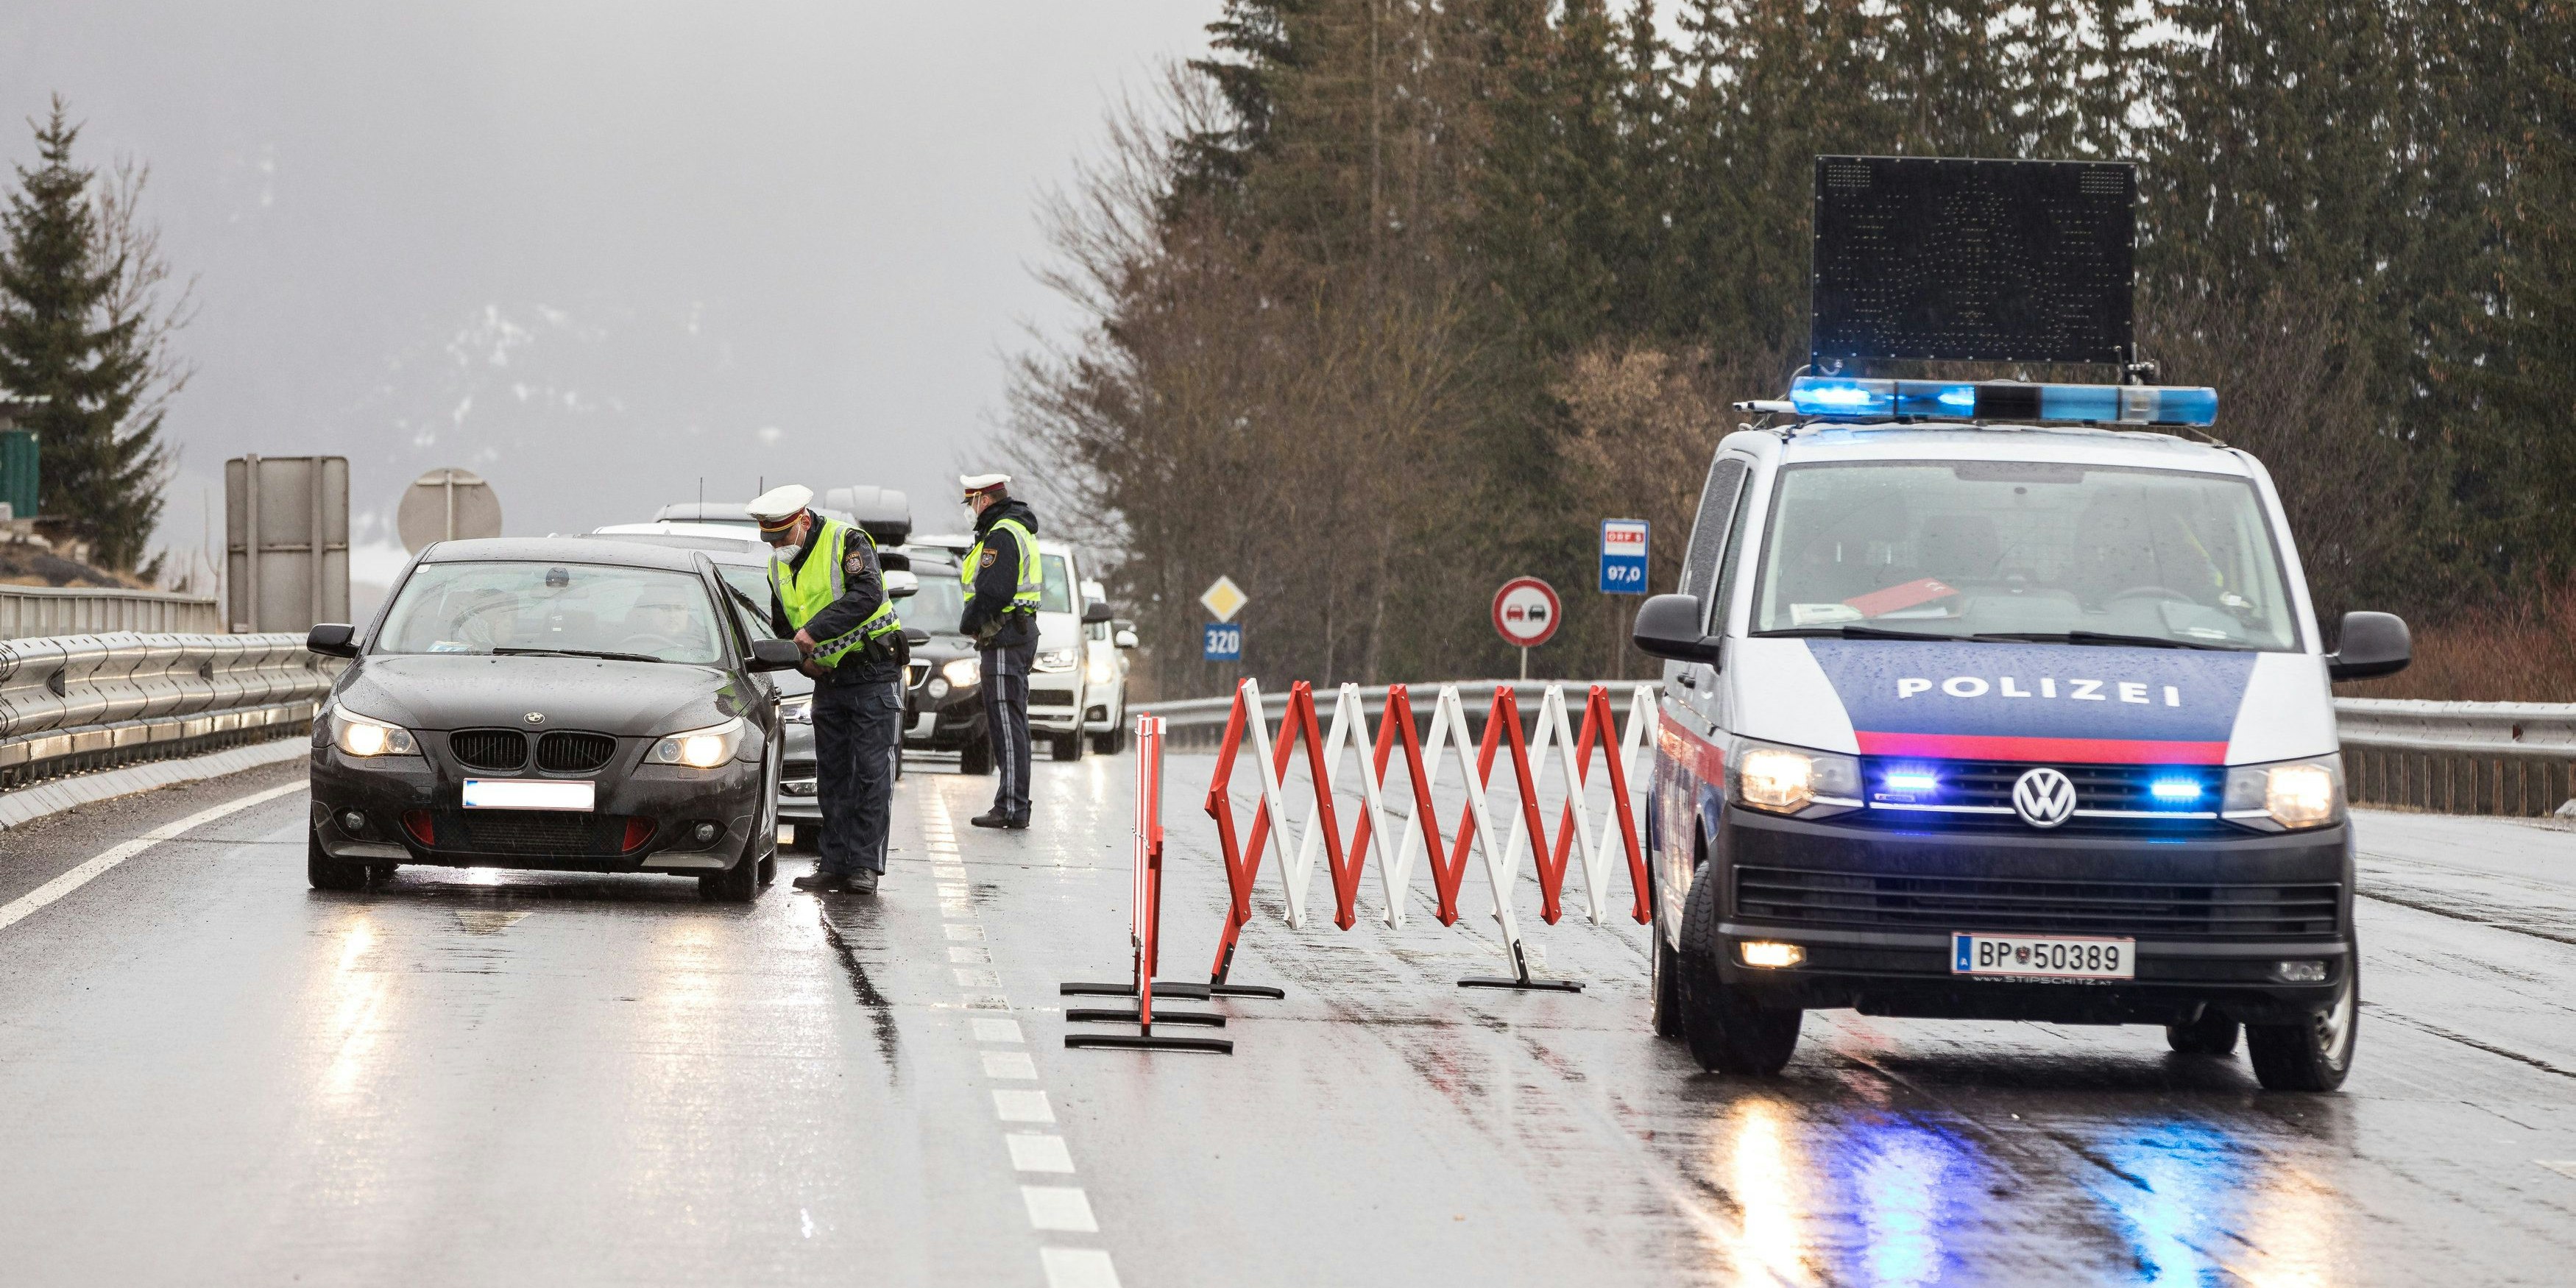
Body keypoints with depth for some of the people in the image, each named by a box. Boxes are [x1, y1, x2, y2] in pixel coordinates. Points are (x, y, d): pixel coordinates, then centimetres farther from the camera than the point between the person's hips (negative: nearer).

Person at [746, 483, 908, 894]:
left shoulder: (848, 542, -13)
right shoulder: (779, 570, 9)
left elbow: (867, 595, -29)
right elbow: (782, 628, 21)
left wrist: (816, 630, -34)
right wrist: (803, 657, 2)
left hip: (874, 674, -7)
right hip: (829, 682, 7)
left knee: (872, 774, -9)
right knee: (832, 778, 6)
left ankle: (865, 865, -9)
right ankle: (836, 864, 9)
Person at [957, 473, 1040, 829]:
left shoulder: (1001, 536, -16)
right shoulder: (1021, 530, 19)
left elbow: (993, 591, -22)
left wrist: (968, 622, -8)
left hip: (1003, 639, -11)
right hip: (1021, 632, 11)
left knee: (1006, 723, -10)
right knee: (1011, 723, 14)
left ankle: (1012, 808, -12)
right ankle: (1015, 806, 17)